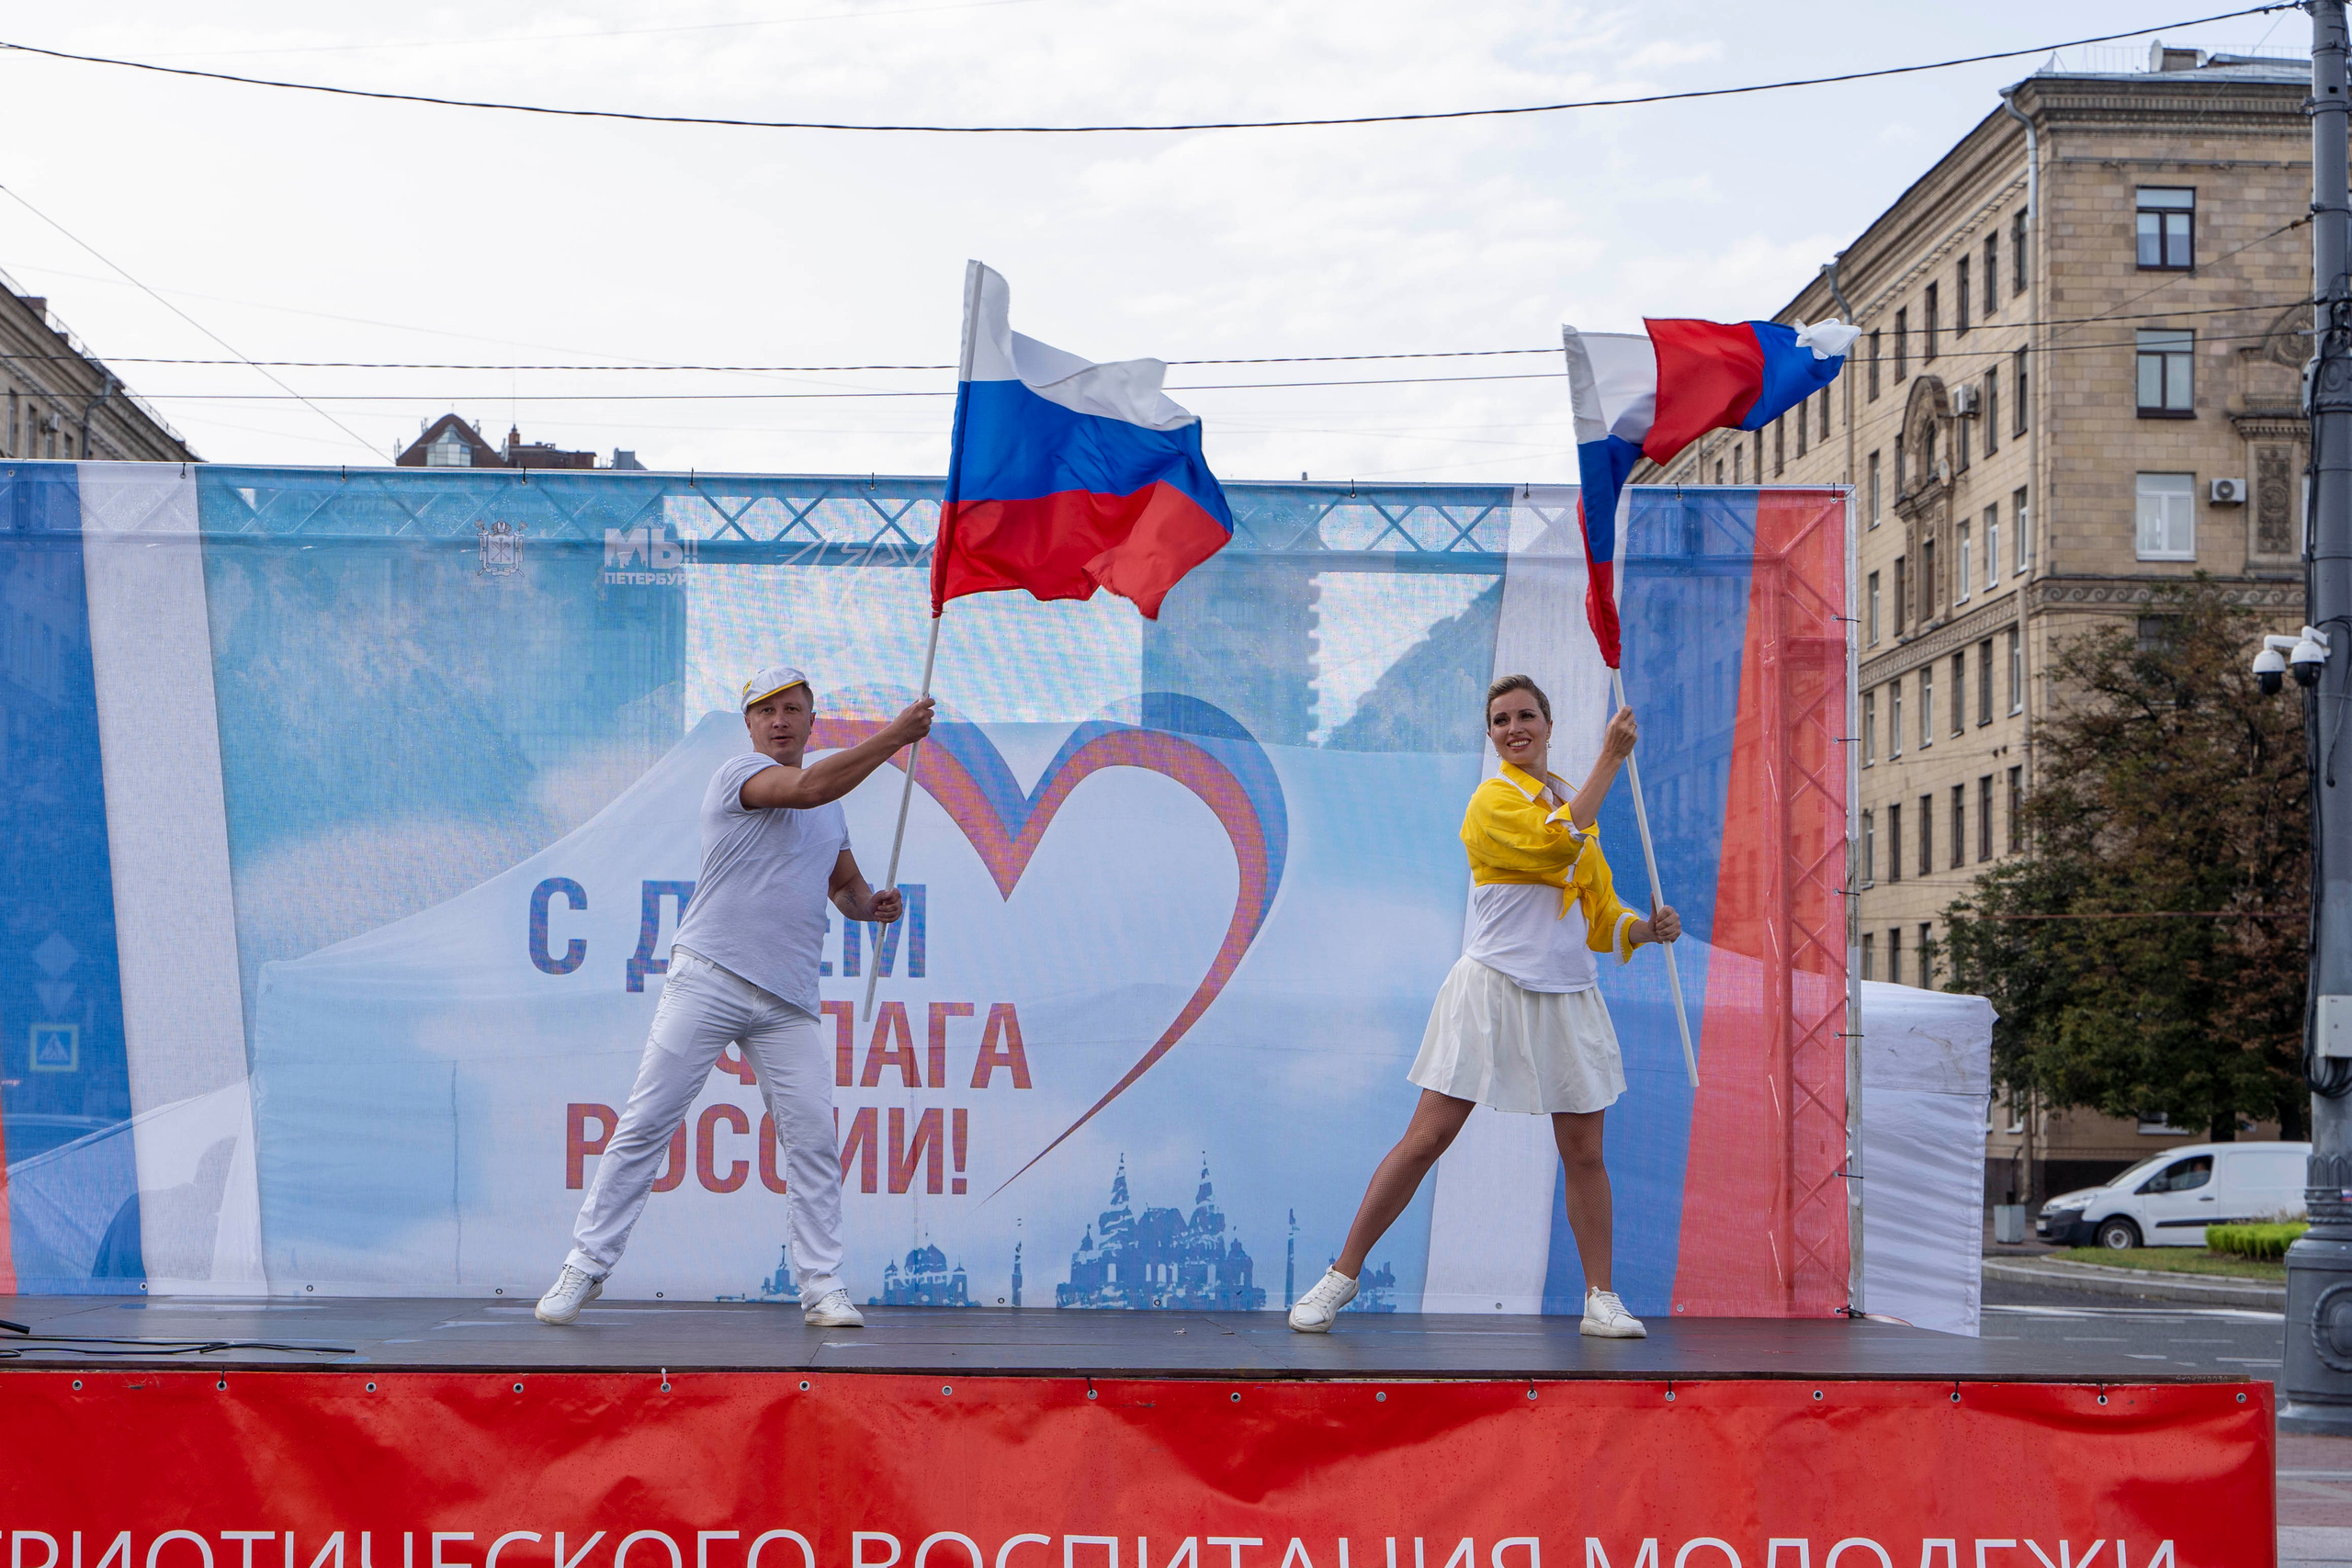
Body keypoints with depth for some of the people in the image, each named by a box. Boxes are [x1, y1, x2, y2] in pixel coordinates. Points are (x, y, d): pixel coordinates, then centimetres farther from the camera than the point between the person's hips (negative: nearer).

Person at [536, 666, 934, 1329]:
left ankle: (823, 1288, 3)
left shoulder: (831, 810, 18)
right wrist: (897, 735, -19)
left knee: (813, 1138, -2)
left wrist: (870, 903, 7)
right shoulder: (739, 774, -4)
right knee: (646, 1123, -4)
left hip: (789, 1001, 6)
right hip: (708, 978, -5)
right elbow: (808, 785, -23)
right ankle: (586, 1264, 5)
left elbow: (845, 884, 30)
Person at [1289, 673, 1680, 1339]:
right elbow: (1555, 843, -24)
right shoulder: (1494, 800, -5)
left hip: (1568, 996, 6)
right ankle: (1341, 1277, 2)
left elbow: (1600, 919, 19)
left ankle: (1600, 1298, 15)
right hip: (1492, 988, -6)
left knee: (1583, 1150, 4)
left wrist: (1646, 929, -1)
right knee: (1426, 1139, -7)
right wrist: (1611, 759, -19)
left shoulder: (1572, 804, 16)